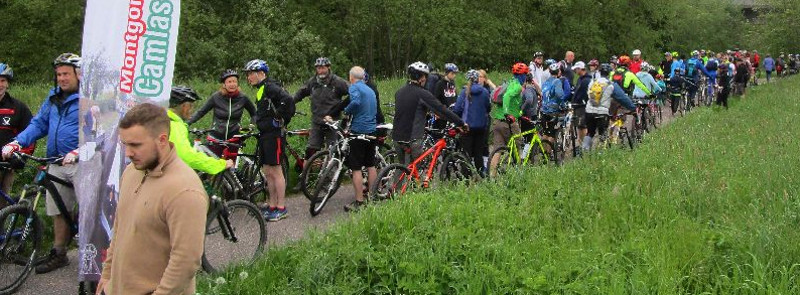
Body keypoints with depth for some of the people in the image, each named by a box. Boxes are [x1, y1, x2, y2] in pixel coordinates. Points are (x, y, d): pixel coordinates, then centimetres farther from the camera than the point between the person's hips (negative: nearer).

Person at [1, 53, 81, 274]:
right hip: (57, 163, 7)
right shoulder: (54, 98, 15)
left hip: (81, 163, -7)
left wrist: (77, 152, -30)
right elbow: (39, 124, 17)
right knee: (59, 212, 12)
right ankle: (58, 254, 22)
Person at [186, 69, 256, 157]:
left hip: (233, 137, 1)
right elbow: (201, 112, 1)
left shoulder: (243, 98, -4)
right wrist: (186, 123, -8)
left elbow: (254, 113, 11)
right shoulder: (216, 97, -6)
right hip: (216, 136, 0)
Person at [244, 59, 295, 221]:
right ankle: (272, 206, 20)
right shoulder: (261, 89, 18)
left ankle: (281, 208, 1)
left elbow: (288, 100, -28)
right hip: (265, 135, 10)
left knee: (275, 171, -5)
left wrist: (280, 120, -19)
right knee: (267, 172, 12)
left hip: (274, 134, -10)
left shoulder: (270, 87, -14)